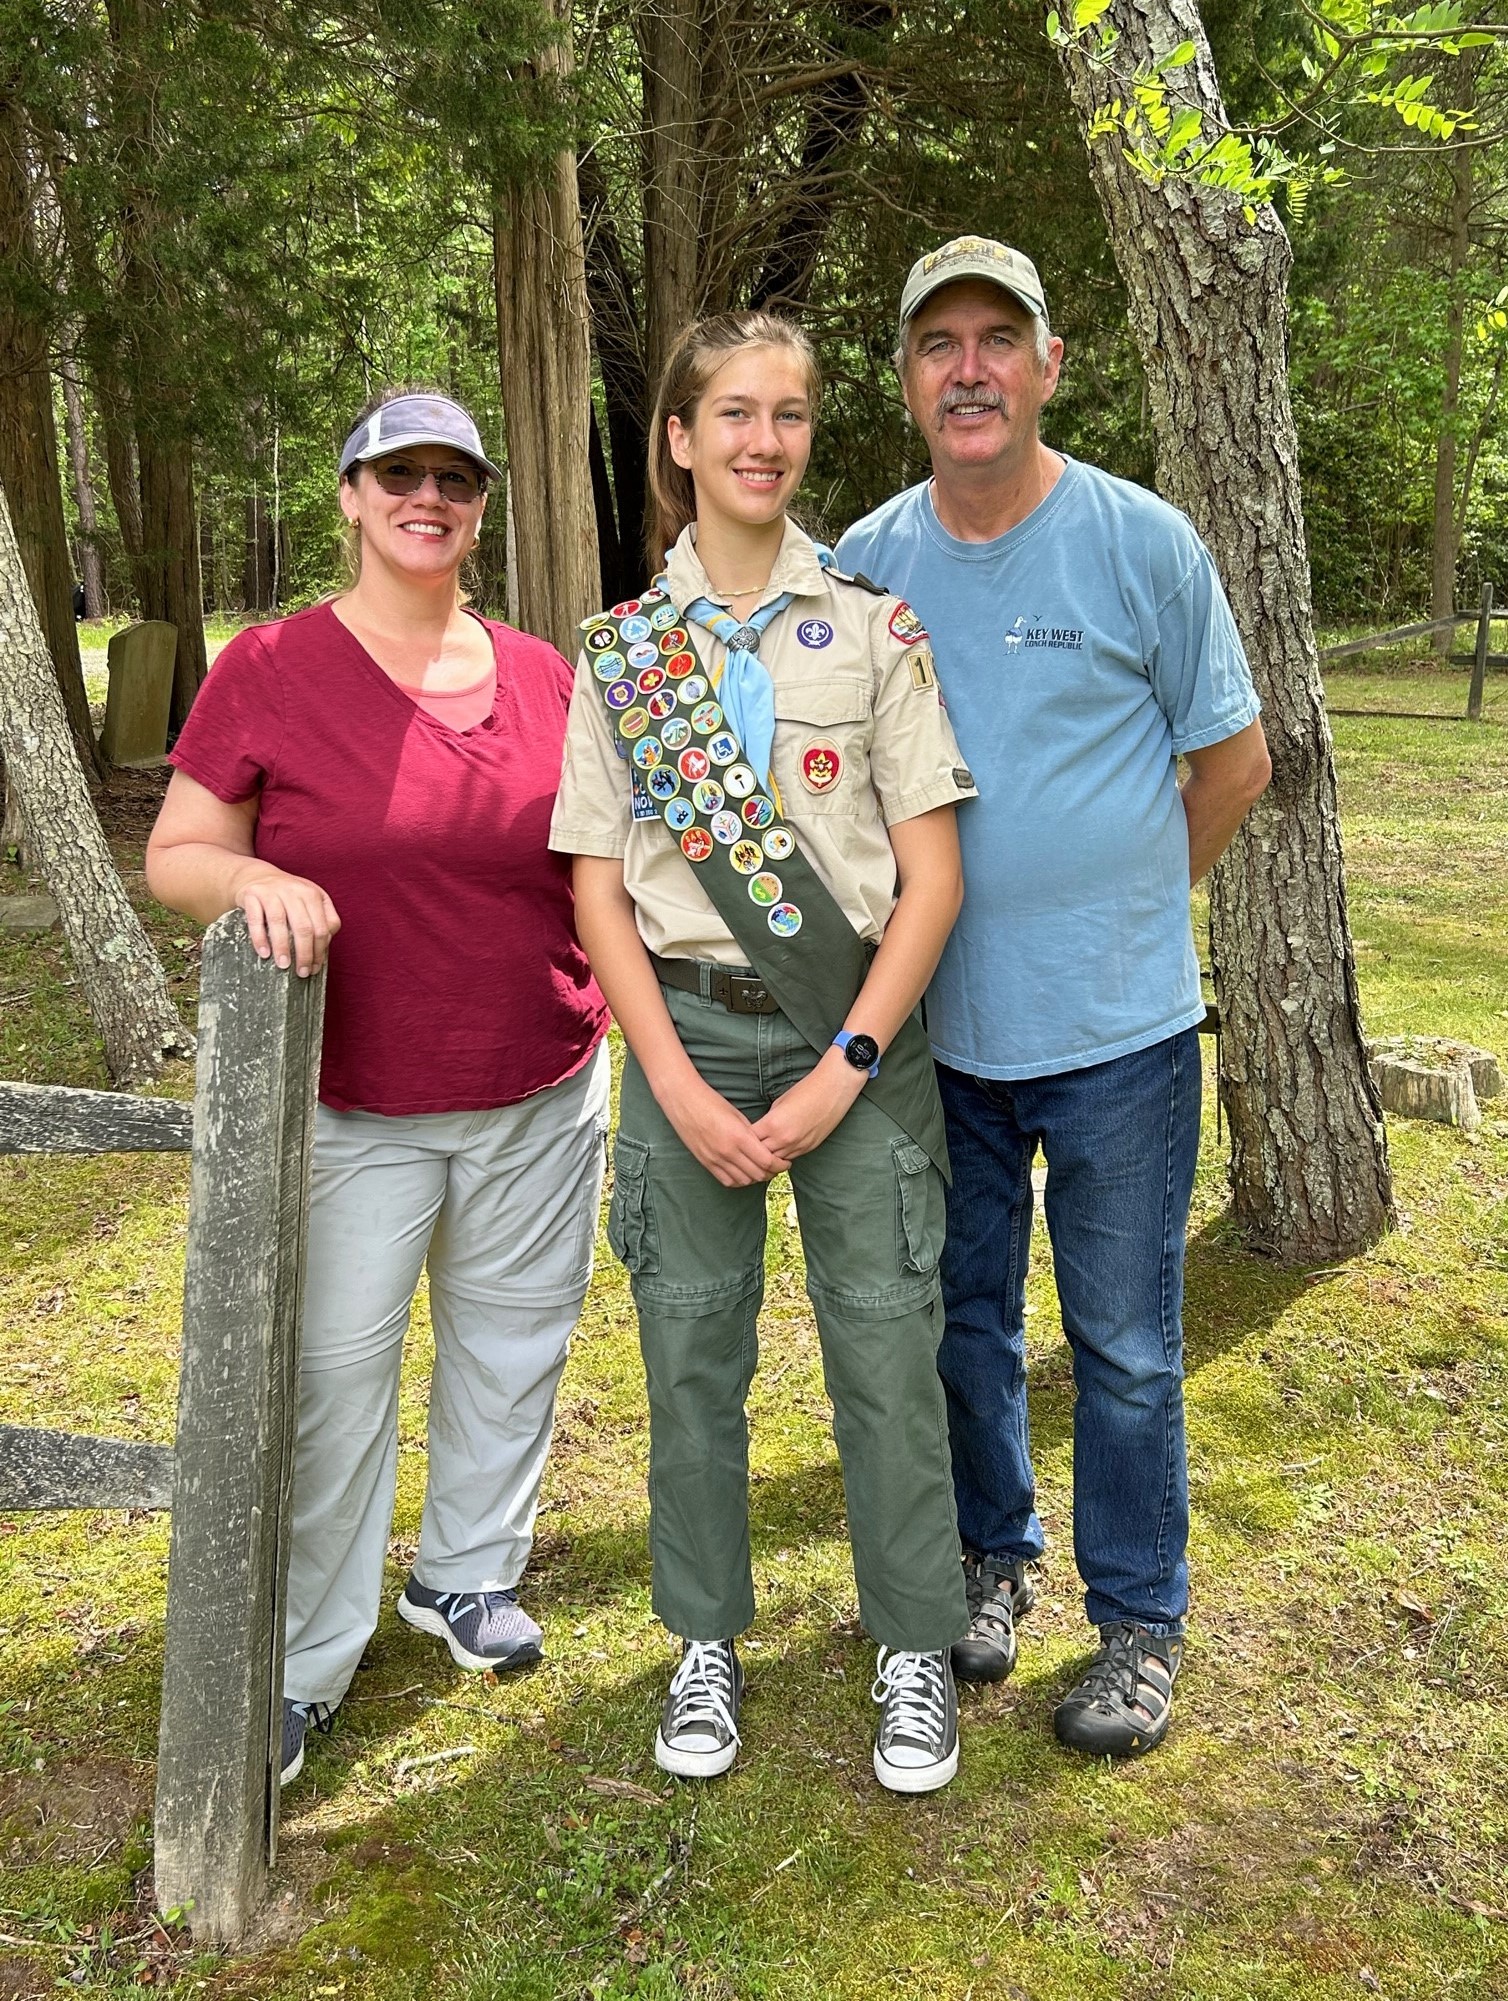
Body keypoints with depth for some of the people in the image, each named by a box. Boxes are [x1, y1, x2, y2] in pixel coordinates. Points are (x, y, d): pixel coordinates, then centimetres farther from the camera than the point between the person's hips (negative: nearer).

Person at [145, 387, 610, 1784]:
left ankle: (468, 1574, 39)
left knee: (511, 1343, 16)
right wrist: (252, 878, -23)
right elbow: (174, 856, -3)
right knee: (332, 1375, 2)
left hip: (541, 1096, 4)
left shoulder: (542, 674, 5)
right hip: (348, 1106, -3)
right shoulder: (270, 671, -5)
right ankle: (305, 1658, 22)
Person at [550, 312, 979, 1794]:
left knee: (887, 1348, 4)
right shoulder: (618, 651, 4)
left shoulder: (873, 631, 0)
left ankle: (915, 1648, 25)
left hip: (856, 1031, -1)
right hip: (687, 1032, 1)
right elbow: (598, 890, 1)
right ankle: (706, 1644, 30)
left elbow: (932, 877, -3)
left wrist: (846, 1067, -11)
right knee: (691, 1348, 9)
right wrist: (680, 1087, -8)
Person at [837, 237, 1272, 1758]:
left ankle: (1138, 1622, 27)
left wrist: (1125, 905, 6)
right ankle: (990, 1557, 39)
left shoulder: (1144, 544, -7)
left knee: (1123, 1344, 7)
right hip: (935, 1021, 3)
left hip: (1116, 1026, -3)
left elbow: (1235, 761, 2)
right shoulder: (866, 560, 1)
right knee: (963, 1317, 17)